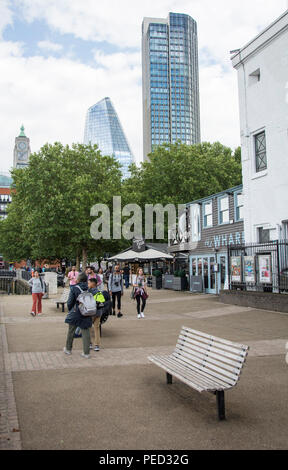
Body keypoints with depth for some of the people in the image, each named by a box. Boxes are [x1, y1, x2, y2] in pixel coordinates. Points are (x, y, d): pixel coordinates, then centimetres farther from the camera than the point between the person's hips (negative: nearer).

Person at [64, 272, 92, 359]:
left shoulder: (74, 288, -12)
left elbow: (70, 302, -9)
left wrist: (70, 310, 10)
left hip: (75, 313, -2)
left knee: (71, 332, 17)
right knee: (86, 333, 9)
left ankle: (68, 349, 33)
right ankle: (86, 353, 10)